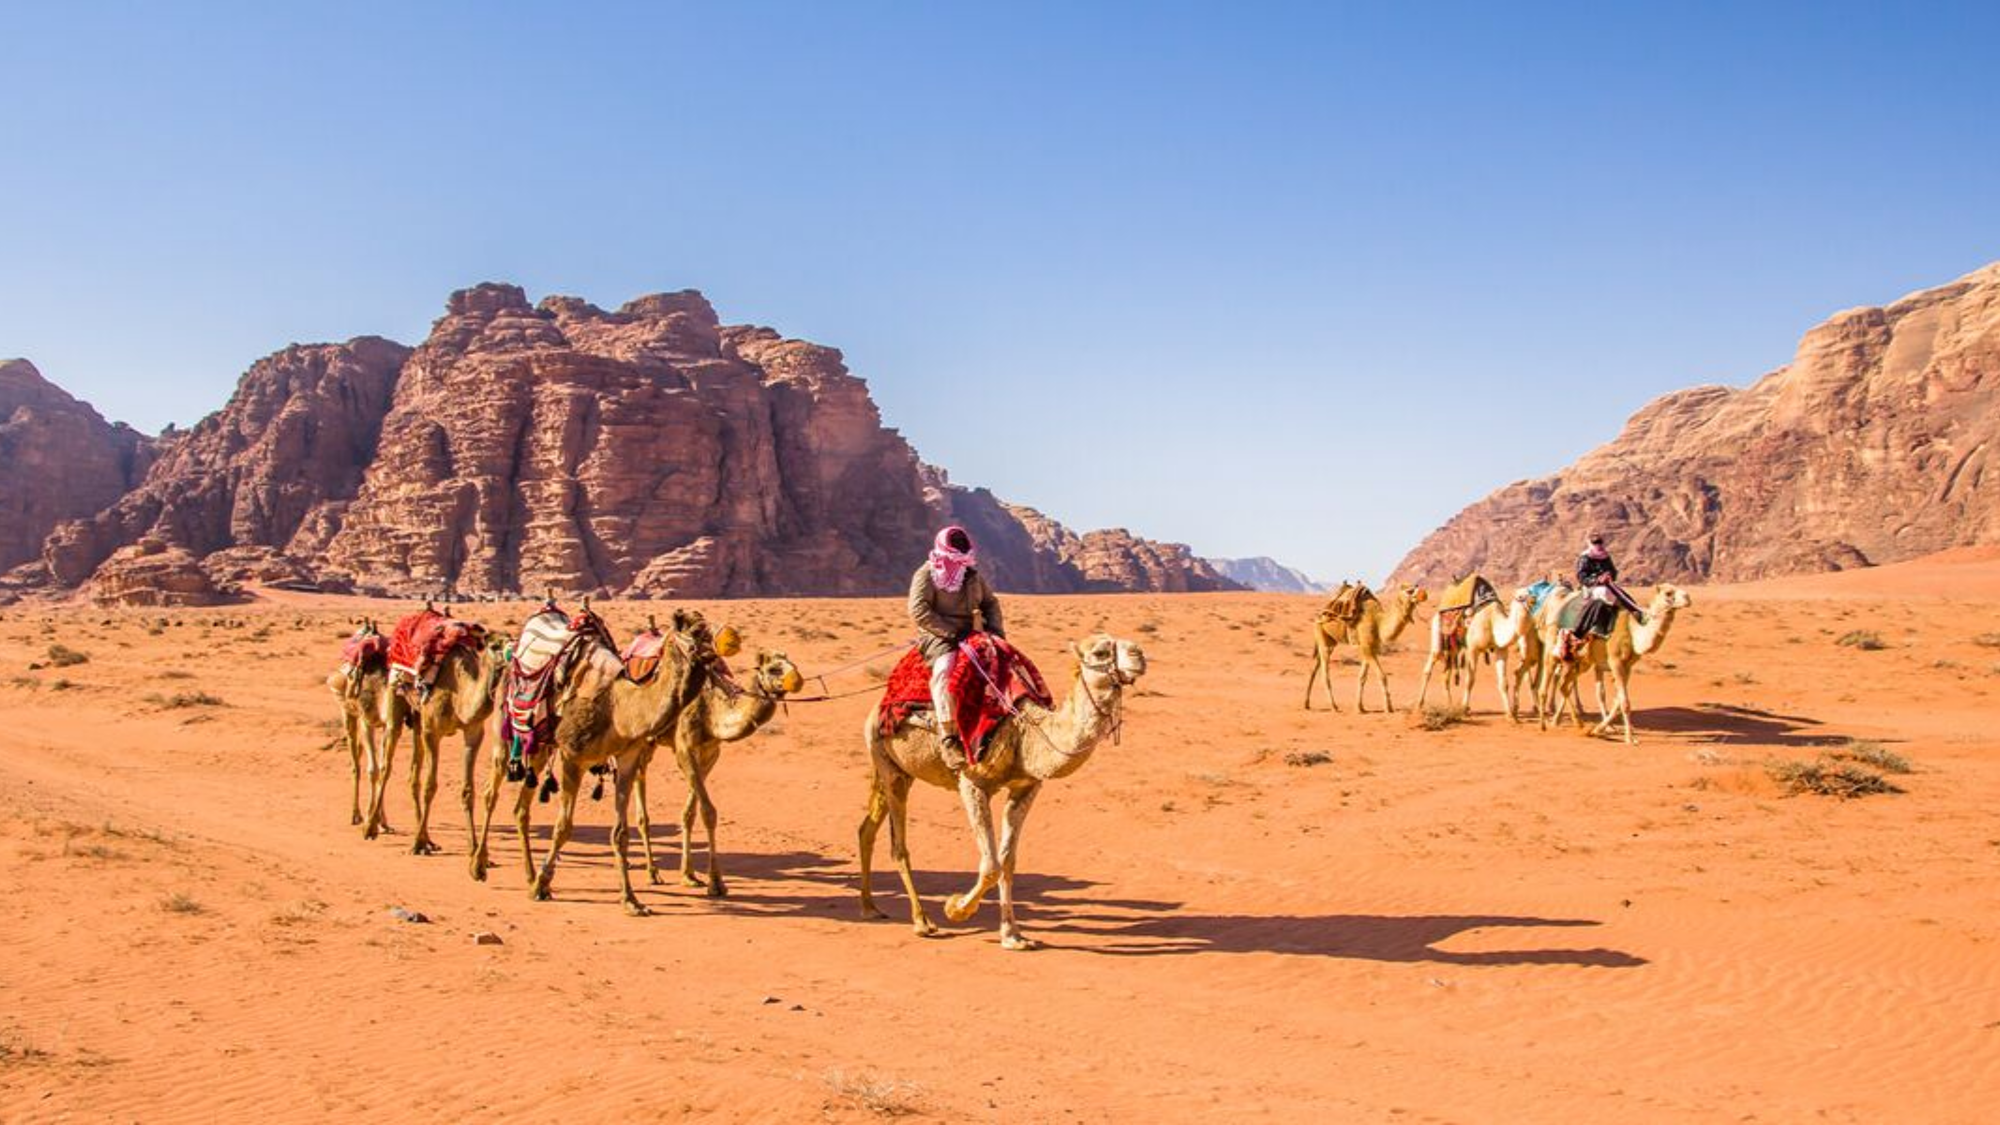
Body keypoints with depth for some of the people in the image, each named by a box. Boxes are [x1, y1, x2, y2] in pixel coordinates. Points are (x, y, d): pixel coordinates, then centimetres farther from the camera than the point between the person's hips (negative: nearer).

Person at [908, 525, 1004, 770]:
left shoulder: (973, 575, 16)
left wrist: (996, 628, 2)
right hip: (939, 638, -7)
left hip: (973, 635, 7)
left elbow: (991, 602, 23)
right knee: (945, 668, -36)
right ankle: (948, 736, -36)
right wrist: (952, 632, -20)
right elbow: (919, 610, -15)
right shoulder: (926, 575, -3)